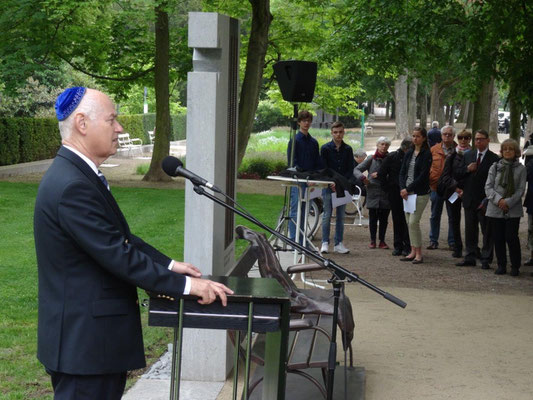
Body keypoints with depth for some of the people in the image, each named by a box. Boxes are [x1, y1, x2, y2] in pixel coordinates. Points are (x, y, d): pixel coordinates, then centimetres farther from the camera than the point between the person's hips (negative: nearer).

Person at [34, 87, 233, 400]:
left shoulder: (79, 174, 10)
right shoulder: (72, 186, -23)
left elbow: (121, 239, 16)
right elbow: (119, 256, -24)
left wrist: (169, 265, 8)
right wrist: (185, 285, -19)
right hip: (83, 339, -10)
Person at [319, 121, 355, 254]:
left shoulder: (348, 149, 7)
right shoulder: (325, 148, 0)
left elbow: (350, 169, 4)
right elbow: (323, 168, -2)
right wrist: (331, 183, -13)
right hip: (328, 186, -2)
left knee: (341, 216, 5)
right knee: (327, 215, -1)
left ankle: (338, 243, 10)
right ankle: (325, 243, 5)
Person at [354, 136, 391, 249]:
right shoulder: (371, 159, 4)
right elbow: (357, 169, 4)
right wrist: (363, 177, -13)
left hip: (386, 193, 0)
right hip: (373, 192, 0)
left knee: (384, 218, 4)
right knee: (373, 217, 3)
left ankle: (382, 241, 14)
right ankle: (372, 240, 13)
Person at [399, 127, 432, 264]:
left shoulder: (426, 154, -7)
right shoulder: (409, 153, 12)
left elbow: (423, 175, -13)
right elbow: (402, 172, 10)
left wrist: (408, 189, -14)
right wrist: (402, 188, -6)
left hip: (420, 193, -6)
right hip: (407, 192, 6)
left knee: (413, 222, -11)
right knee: (409, 222, 7)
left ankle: (419, 254, -4)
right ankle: (413, 252, 14)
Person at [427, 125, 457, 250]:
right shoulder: (434, 150, 2)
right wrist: (430, 180, -6)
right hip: (436, 187, 2)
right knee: (435, 216, 10)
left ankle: (452, 242, 15)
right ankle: (433, 241, 19)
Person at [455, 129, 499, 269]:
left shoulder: (494, 159, -7)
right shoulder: (468, 155, 10)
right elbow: (457, 174, 9)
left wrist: (488, 200, -15)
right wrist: (467, 169, -11)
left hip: (485, 201, -5)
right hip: (469, 200, 5)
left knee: (487, 231, 1)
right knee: (470, 230, 11)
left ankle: (486, 259, 7)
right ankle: (470, 257, 19)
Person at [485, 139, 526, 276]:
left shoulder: (521, 169, 4)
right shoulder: (495, 167, 7)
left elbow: (521, 190, -1)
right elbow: (488, 187, 1)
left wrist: (508, 202, -12)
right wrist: (498, 200, -14)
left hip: (513, 210, -2)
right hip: (495, 209, 2)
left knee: (511, 237, -7)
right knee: (498, 238, 4)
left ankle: (515, 266, 7)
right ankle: (501, 265, 16)